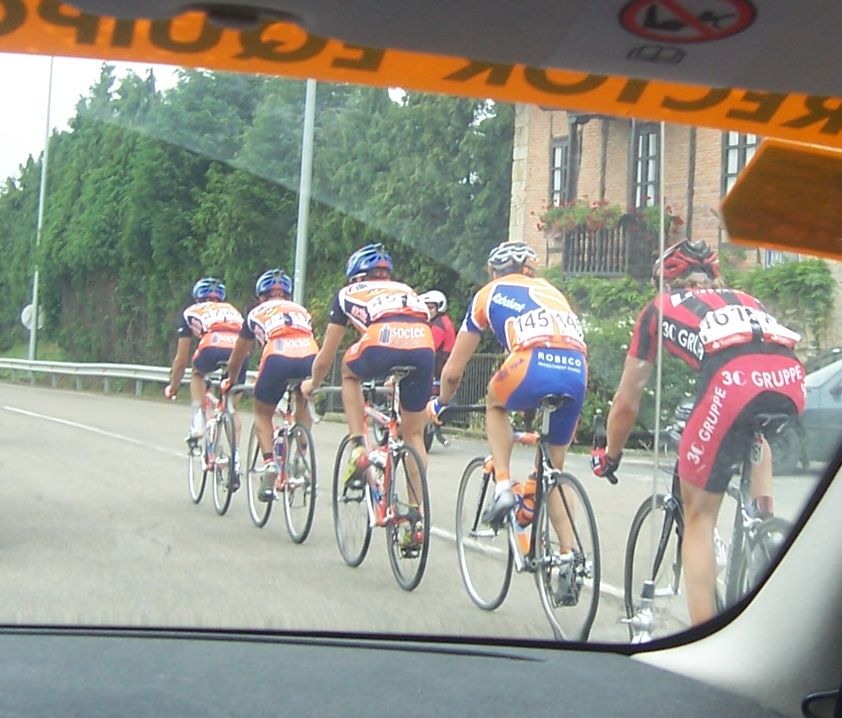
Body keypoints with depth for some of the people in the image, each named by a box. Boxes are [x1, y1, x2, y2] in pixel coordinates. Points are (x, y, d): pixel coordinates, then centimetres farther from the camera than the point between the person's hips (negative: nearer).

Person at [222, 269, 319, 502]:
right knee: (303, 407, 32)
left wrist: (230, 381, 58)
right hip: (310, 359, 2)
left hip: (278, 359, -2)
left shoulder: (257, 314, 29)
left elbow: (237, 357, 40)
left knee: (262, 413, 21)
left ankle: (269, 462, -1)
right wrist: (310, 379, 63)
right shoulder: (302, 311, 34)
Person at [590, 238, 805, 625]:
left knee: (698, 515, 12)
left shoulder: (660, 307, 30)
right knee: (756, 432, 40)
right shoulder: (744, 300, 39)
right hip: (790, 381, 4)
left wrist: (609, 456, 52)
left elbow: (626, 403, 33)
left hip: (732, 382, -4)